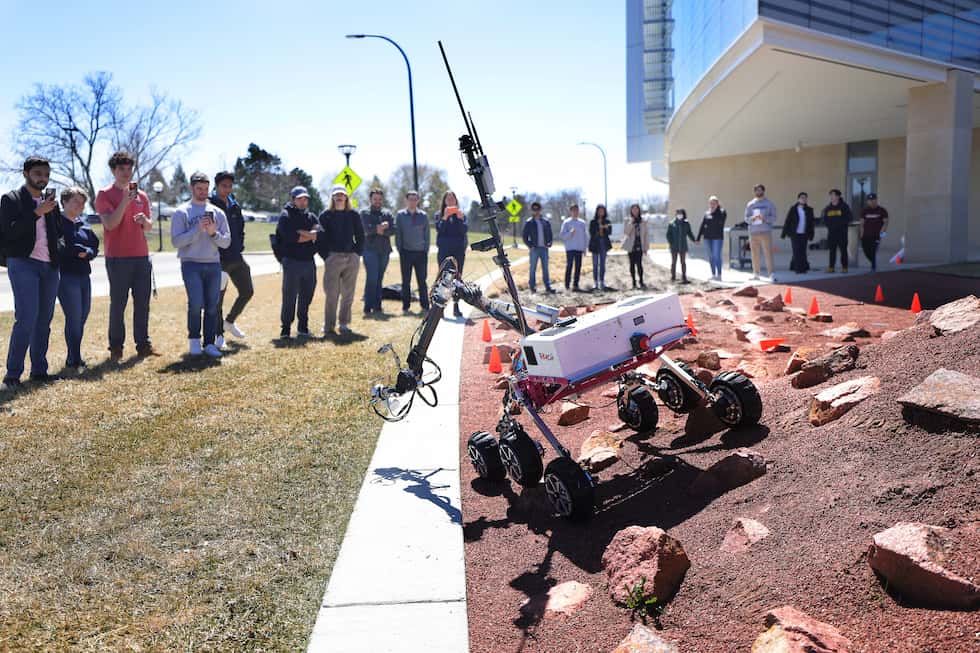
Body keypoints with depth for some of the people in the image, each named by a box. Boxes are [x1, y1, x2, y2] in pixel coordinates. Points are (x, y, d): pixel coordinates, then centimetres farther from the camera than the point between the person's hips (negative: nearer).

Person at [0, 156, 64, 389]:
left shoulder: (50, 201, 16)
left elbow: (59, 232, 17)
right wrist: (37, 212, -17)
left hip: (49, 266, 6)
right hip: (23, 264, -6)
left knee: (44, 320, 7)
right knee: (26, 319, -14)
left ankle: (39, 370, 14)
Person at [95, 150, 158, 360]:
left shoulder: (141, 195, 15)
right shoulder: (104, 195, 0)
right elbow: (110, 224, -12)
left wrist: (145, 221, -5)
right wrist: (125, 201, -19)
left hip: (141, 256, 5)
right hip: (117, 257, -4)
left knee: (142, 303, 5)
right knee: (118, 303, -1)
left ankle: (143, 344, 11)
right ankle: (116, 347, 6)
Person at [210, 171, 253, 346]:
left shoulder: (235, 205, 11)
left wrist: (240, 246, 11)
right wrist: (214, 254, -15)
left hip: (236, 258, 7)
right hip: (218, 259, -7)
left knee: (247, 291, 11)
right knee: (218, 298, 2)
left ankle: (229, 321, 30)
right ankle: (219, 333, 14)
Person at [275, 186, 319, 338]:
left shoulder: (311, 217, 17)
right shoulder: (286, 215, 0)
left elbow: (320, 233, -1)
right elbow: (289, 237, -17)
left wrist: (301, 233, -14)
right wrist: (310, 235, -6)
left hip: (309, 262, 5)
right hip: (292, 261, -5)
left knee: (306, 296, 10)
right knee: (289, 296, -5)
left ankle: (303, 327, 20)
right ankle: (285, 329, 3)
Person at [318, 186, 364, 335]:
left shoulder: (353, 215, 10)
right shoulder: (326, 215, 5)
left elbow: (361, 237, 14)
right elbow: (320, 238, 3)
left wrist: (357, 253, 3)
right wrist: (325, 255, -5)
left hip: (352, 258, 2)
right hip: (333, 257, -2)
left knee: (348, 295, 6)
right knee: (331, 294, -4)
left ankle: (344, 324, 15)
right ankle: (329, 326, 3)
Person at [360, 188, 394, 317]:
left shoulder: (387, 214, 15)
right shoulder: (364, 214, 6)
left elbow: (393, 230, 0)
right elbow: (365, 229, -11)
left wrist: (381, 230, -14)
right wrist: (381, 227, -10)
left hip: (384, 250, 4)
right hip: (370, 250, -4)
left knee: (379, 280, 8)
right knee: (372, 279, -12)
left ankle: (377, 307, 12)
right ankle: (368, 308, -10)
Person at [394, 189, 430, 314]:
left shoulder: (423, 216, 8)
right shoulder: (400, 215, 5)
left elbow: (427, 234, 10)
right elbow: (397, 234, 5)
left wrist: (426, 250, 2)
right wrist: (400, 249, -1)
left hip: (421, 252, 1)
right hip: (406, 252, -1)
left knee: (422, 280, 2)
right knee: (406, 280, 3)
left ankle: (425, 305, 7)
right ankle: (406, 306, 8)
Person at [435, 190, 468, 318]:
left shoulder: (461, 214, 9)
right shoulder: (439, 214, 6)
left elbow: (464, 229, -4)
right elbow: (439, 229, -8)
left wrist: (460, 218, -17)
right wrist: (445, 217, -19)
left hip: (459, 250, 1)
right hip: (443, 250, -1)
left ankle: (456, 306, 5)